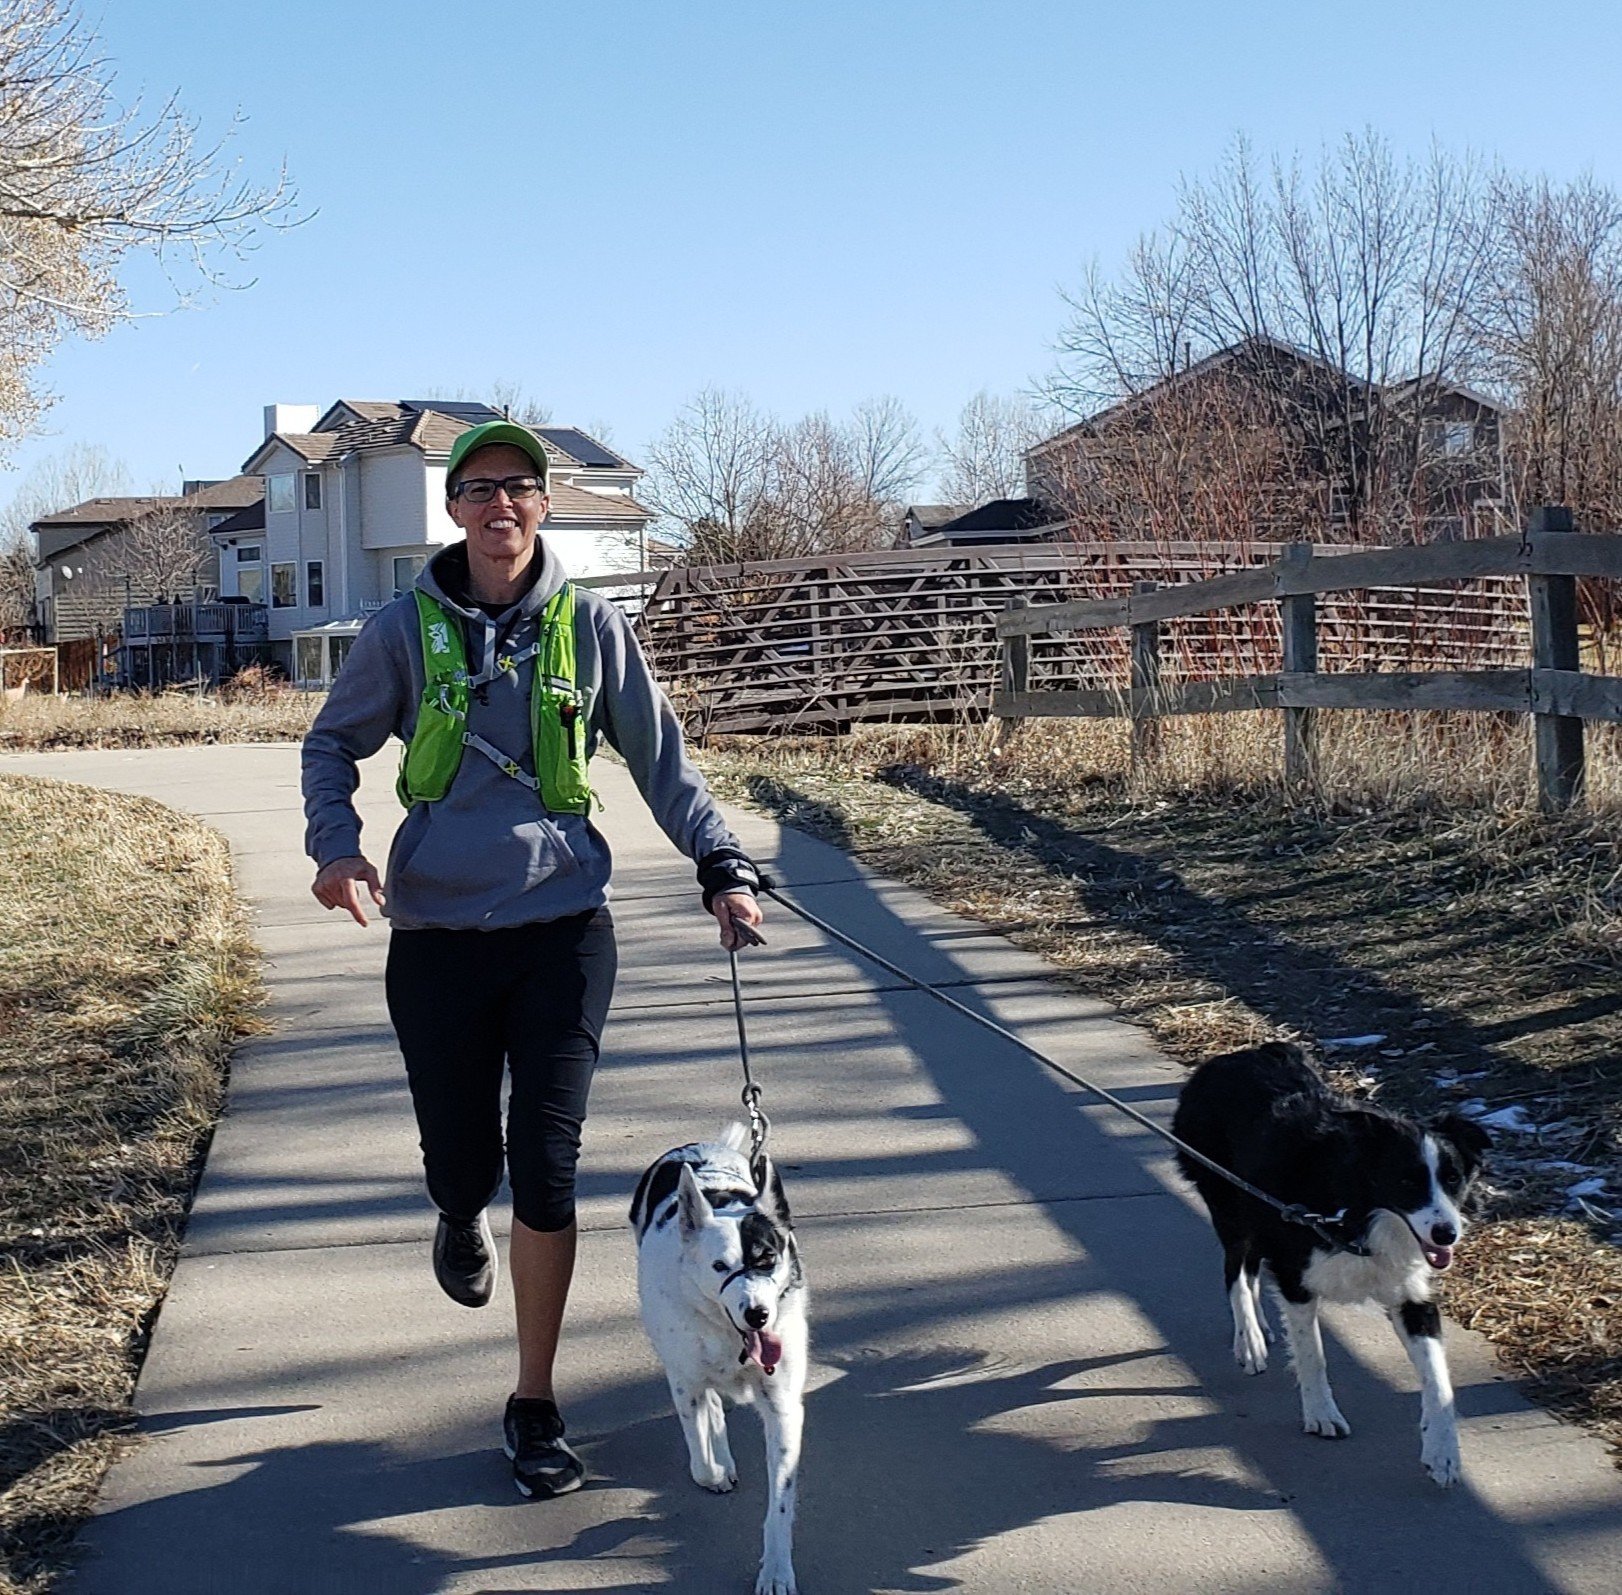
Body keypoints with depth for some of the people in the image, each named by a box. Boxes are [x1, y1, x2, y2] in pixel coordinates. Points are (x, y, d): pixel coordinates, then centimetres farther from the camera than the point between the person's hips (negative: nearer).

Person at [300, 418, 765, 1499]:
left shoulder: (591, 627, 2)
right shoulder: (406, 630, 2)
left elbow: (661, 758, 10)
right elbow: (334, 743, 13)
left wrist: (724, 866, 0)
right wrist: (335, 843, -5)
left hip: (563, 928, 0)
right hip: (437, 935, 1)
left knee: (547, 1169, -5)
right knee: (464, 1165, 5)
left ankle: (536, 1405, 12)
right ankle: (463, 1217, 46)